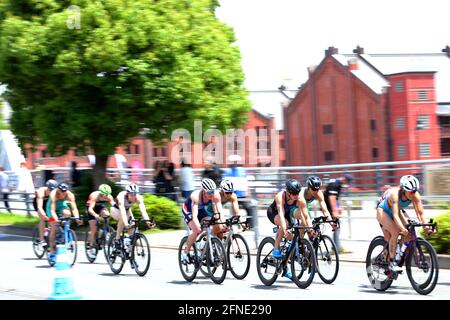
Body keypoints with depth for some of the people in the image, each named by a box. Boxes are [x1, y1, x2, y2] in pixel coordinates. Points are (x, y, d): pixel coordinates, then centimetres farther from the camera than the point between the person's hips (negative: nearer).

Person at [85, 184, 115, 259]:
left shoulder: (109, 197, -25)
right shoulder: (95, 196, -35)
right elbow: (90, 209, -42)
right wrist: (95, 215, -61)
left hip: (100, 207, 3)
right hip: (91, 208, -3)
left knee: (106, 213, -32)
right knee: (93, 228, -13)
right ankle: (90, 248, -3)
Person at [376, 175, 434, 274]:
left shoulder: (415, 195, -24)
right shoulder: (395, 194, -37)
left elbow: (420, 212, -24)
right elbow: (395, 215, -44)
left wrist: (425, 226, -39)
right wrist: (402, 228, -58)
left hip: (396, 211, 6)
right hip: (383, 211, -5)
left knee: (409, 233, -14)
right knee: (395, 232, -27)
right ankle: (392, 263, -18)